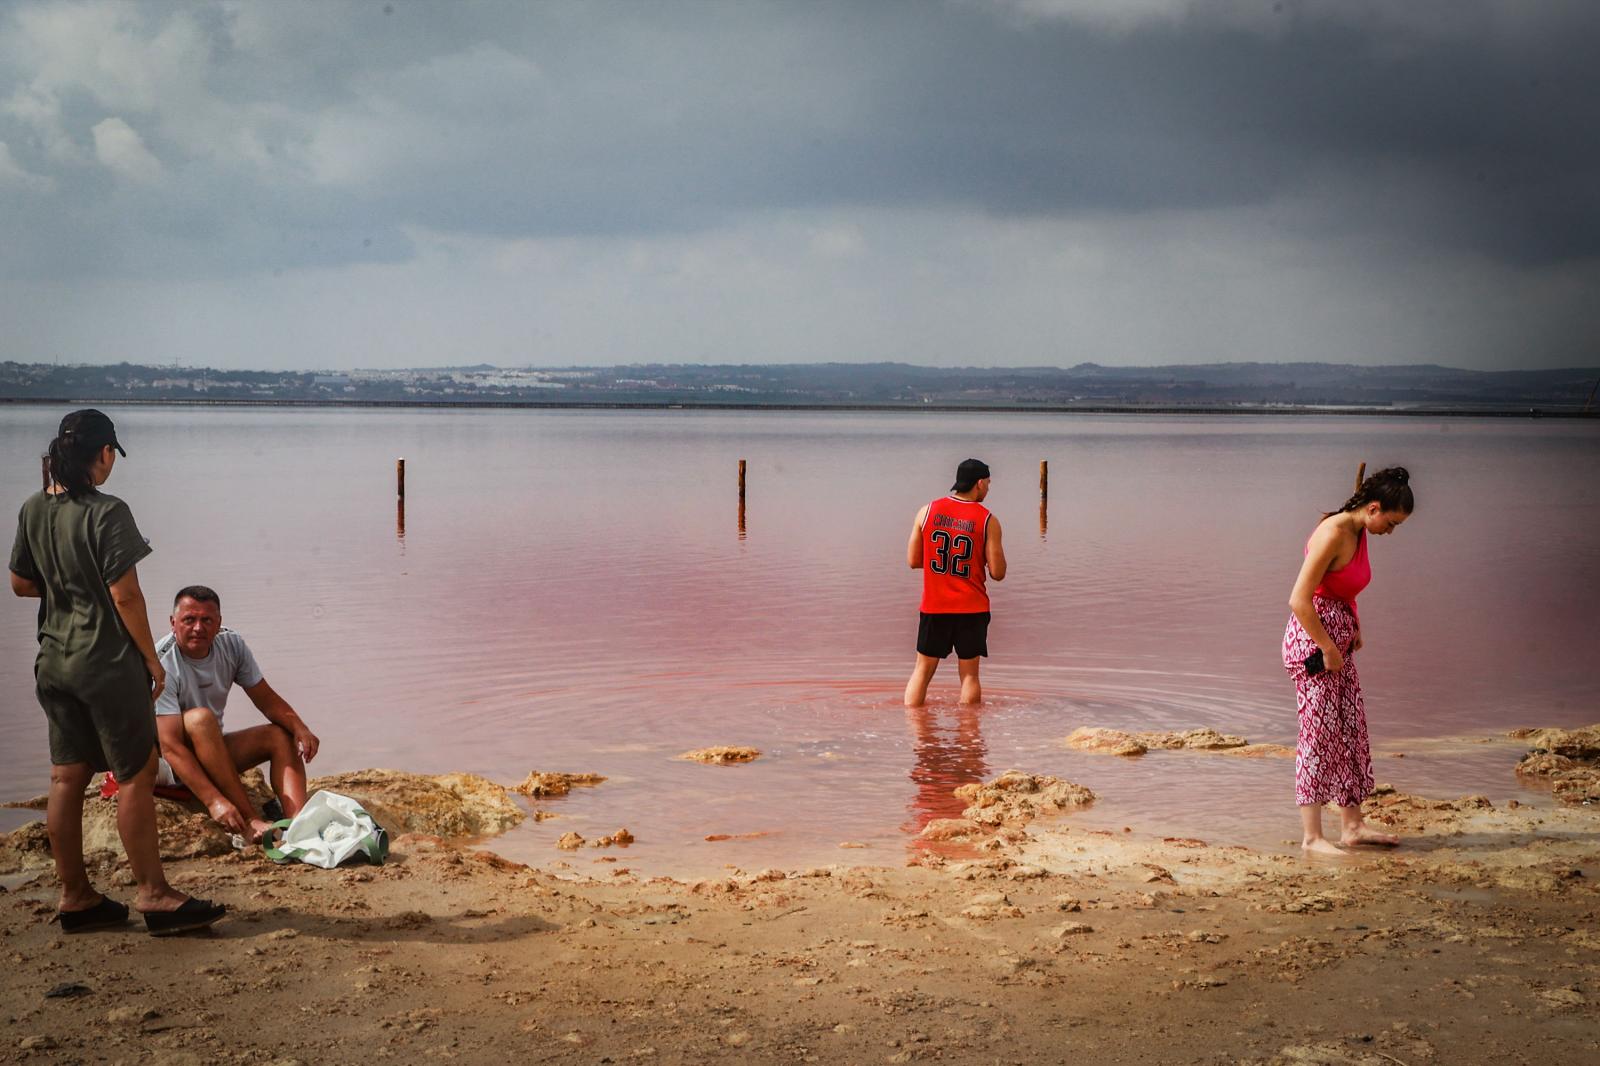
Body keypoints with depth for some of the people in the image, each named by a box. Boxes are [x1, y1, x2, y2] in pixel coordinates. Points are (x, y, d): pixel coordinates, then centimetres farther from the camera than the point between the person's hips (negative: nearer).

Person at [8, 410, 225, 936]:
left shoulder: (33, 510, 5)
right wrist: (152, 659, -8)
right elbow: (125, 596, -17)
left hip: (53, 664, 7)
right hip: (107, 663, -7)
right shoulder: (107, 513, -16)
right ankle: (154, 895, 2)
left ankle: (75, 897, 18)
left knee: (67, 777, 11)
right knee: (137, 775, 0)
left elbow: (20, 583, 14)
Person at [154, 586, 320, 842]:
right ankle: (250, 820, -36)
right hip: (162, 761, -7)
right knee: (200, 718, -34)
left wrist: (300, 729, -20)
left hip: (212, 754, 7)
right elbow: (170, 746, -32)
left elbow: (267, 700, 2)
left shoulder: (231, 645, -5)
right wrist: (214, 800, -41)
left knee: (282, 735, -9)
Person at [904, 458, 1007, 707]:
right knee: (969, 673, 7)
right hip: (972, 609, -2)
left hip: (934, 607, 2)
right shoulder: (988, 521, -7)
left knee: (923, 669, 11)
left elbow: (913, 560, 3)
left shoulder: (927, 511, 0)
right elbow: (998, 573, -8)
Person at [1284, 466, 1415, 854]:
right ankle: (1312, 836, 5)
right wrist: (1327, 649, -18)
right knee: (1319, 735, -3)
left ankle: (1352, 825, 23)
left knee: (1352, 731, 13)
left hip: (1338, 642, 9)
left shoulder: (1358, 533, 8)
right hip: (1311, 641, -9)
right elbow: (1299, 600, -24)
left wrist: (1354, 629, 12)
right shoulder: (1333, 534, -21)